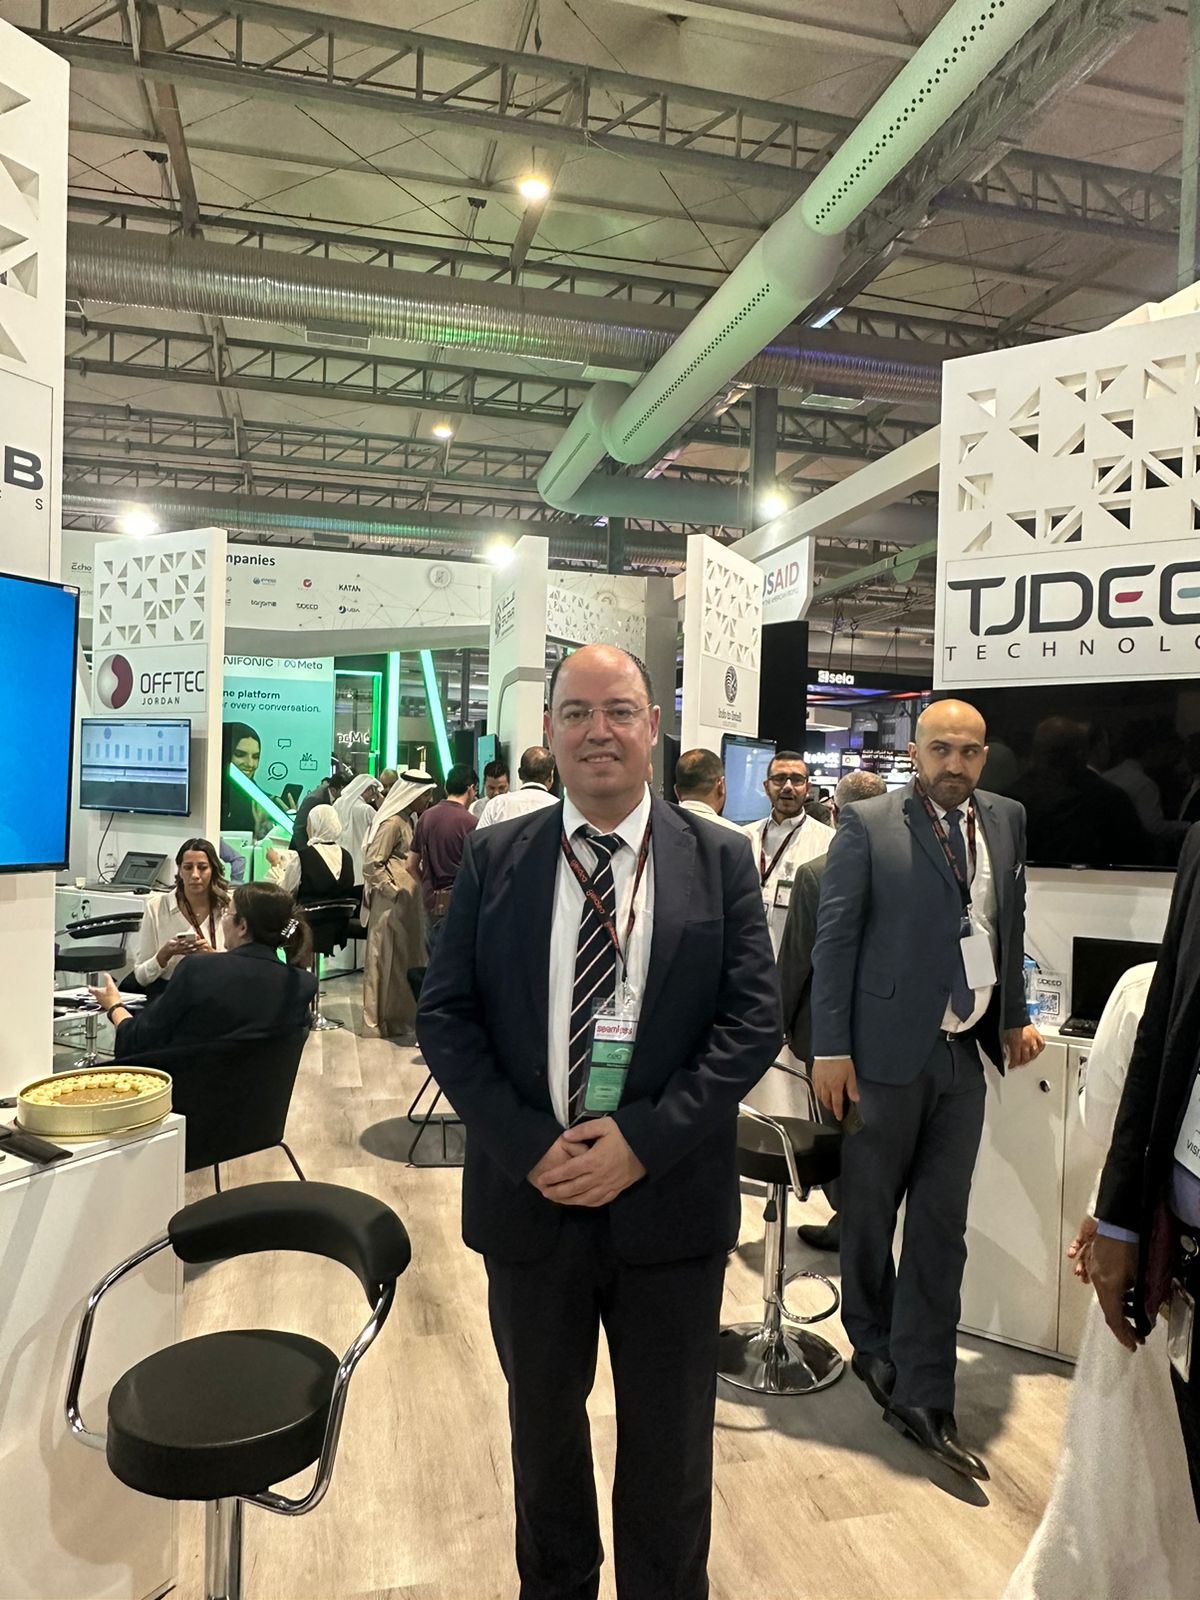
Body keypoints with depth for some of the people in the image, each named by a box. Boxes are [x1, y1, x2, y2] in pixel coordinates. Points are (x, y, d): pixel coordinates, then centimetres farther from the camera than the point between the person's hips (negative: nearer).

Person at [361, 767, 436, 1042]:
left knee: (406, 959, 15)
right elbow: (372, 865, -20)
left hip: (407, 904, 9)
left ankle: (402, 1017, 25)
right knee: (391, 960, 1)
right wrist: (394, 892, -16)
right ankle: (388, 1022, 11)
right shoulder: (392, 822, -16)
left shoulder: (408, 820, 11)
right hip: (393, 905, -9)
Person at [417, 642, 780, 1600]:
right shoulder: (494, 858, -2)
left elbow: (755, 1019, -8)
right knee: (543, 1419, 24)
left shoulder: (719, 861, -4)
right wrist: (528, 1147, -14)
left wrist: (643, 1142, -17)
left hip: (669, 1199, -1)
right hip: (528, 1194, 2)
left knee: (669, 1440, 19)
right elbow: (444, 1014, -4)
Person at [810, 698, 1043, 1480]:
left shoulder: (1006, 820, 6)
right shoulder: (869, 825, -9)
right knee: (869, 1213, 14)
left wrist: (1015, 1016, 11)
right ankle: (875, 1346, 38)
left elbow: (1011, 924, 15)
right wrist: (831, 1048, -11)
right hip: (887, 1052, -3)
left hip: (965, 1057, 4)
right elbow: (835, 937, -9)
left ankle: (923, 1396, 22)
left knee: (942, 1229, 10)